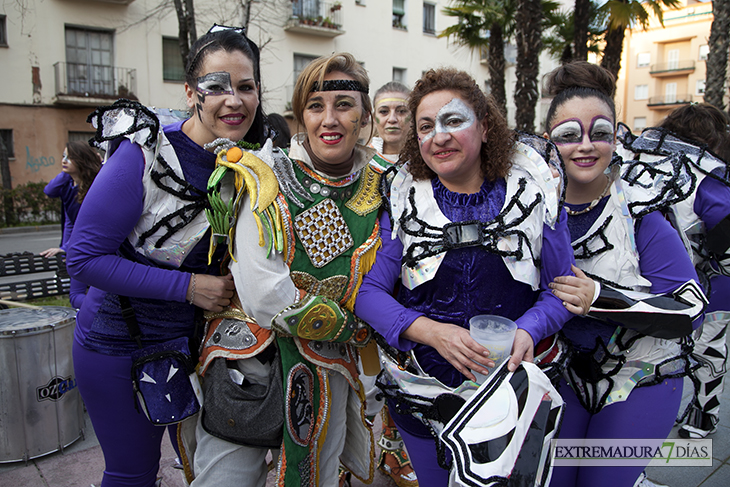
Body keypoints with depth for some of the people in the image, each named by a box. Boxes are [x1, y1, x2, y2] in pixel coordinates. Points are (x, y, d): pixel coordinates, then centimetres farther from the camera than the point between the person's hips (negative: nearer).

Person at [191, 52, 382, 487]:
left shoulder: (382, 186, -2)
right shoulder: (268, 177, -13)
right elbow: (264, 296, -23)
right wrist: (352, 327, -13)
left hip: (329, 370, 3)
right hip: (251, 365, -2)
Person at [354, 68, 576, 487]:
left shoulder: (534, 190, -6)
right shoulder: (402, 200, -6)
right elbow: (368, 290, -9)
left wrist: (527, 331, -22)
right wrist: (431, 331, -24)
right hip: (424, 387, 0)